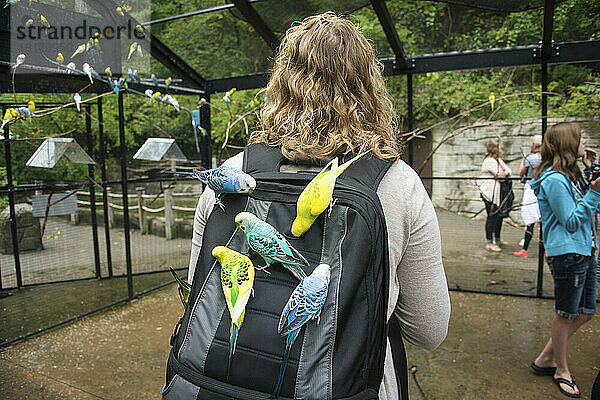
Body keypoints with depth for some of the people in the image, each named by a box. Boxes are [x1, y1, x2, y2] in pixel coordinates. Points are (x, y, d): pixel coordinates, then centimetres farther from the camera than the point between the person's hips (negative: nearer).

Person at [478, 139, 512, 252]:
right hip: (490, 193, -9)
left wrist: (505, 173, -7)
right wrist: (505, 174, 4)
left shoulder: (499, 160, 18)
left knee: (499, 215, 14)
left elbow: (509, 171, 13)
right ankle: (489, 242, -1)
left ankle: (497, 239, 28)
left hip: (498, 194, 9)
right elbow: (500, 174, -16)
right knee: (491, 217, -7)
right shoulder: (489, 161, -12)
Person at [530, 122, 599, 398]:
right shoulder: (553, 179, -17)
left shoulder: (571, 175, 13)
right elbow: (571, 221, -17)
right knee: (566, 314, 5)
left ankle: (545, 358, 29)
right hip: (566, 253, -10)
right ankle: (561, 370, 24)